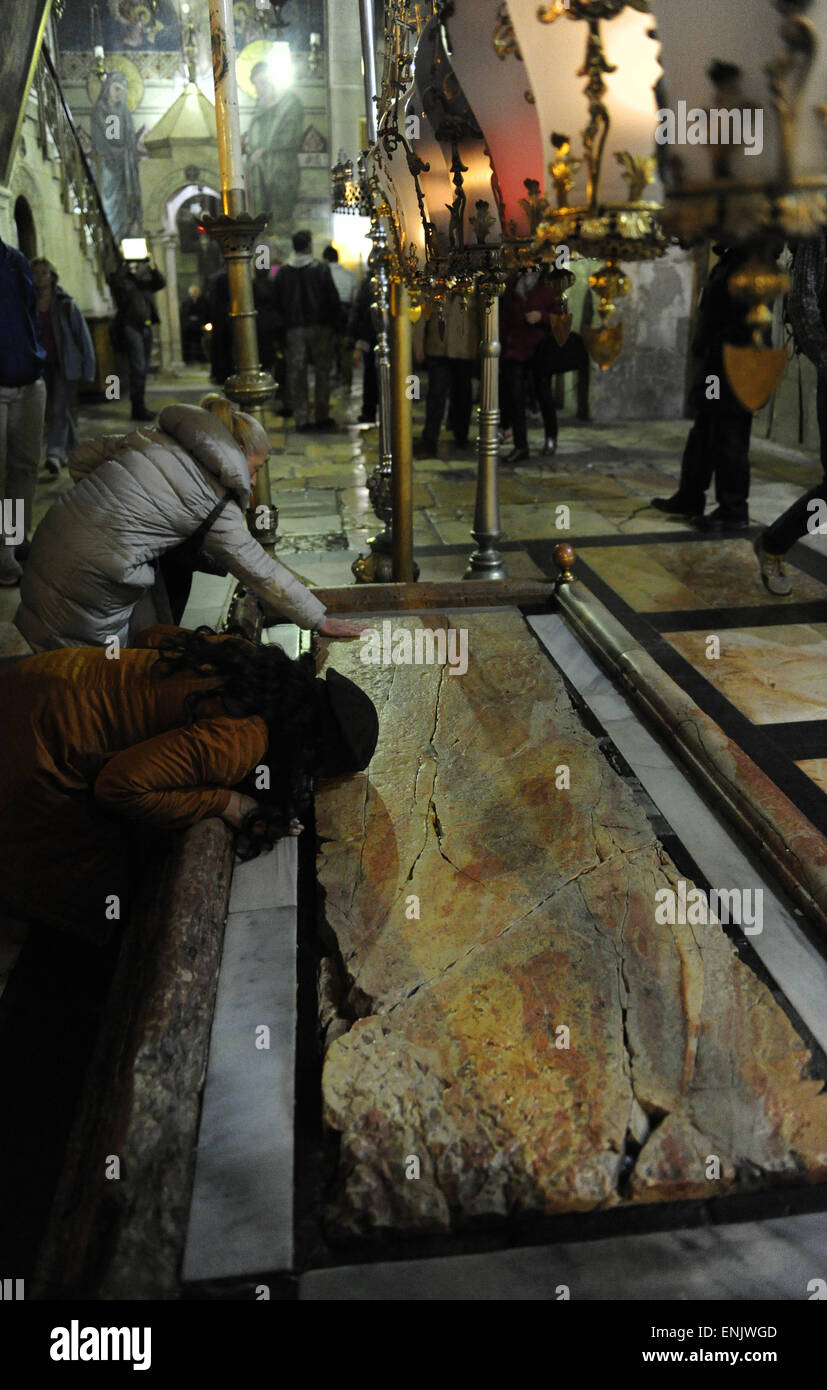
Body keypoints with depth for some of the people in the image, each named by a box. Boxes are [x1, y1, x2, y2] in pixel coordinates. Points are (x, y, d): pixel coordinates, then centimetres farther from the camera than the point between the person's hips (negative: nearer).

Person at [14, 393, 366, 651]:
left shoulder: (153, 438, 10)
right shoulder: (218, 508, -4)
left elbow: (81, 459, 16)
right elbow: (263, 575, 3)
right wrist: (320, 621, 12)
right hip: (90, 576, -7)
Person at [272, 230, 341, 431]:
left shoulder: (283, 271, 3)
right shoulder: (321, 268, -5)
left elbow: (276, 302, 7)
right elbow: (333, 299, -5)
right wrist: (333, 322, 5)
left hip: (294, 329, 2)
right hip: (319, 326, -2)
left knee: (296, 373, 5)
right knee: (322, 371, 5)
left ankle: (301, 418, 3)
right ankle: (322, 416, 3)